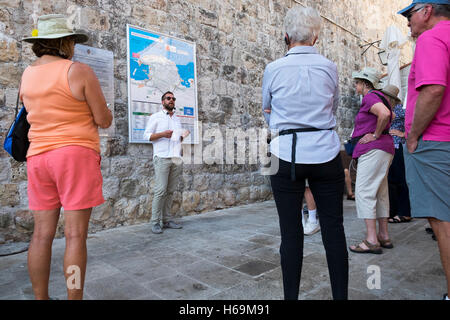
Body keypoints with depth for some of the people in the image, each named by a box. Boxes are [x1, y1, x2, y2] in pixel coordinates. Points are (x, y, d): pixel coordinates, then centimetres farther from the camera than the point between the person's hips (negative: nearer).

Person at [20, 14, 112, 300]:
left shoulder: (27, 76, 13)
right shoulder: (80, 71, -6)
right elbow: (104, 120, -6)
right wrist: (104, 112, 14)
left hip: (38, 156, 6)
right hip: (76, 155, -6)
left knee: (42, 234, 10)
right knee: (76, 235, -3)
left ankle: (41, 298, 19)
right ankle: (74, 298, 5)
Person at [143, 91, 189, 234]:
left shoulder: (177, 119, 24)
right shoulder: (156, 117, 9)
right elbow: (147, 135, 2)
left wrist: (183, 136, 6)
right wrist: (162, 134, -14)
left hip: (176, 158, 5)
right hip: (162, 158, -5)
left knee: (170, 191, 3)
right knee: (161, 190, -11)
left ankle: (166, 220, 8)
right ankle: (155, 222, -4)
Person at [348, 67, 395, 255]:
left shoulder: (370, 97, -9)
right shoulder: (378, 97, 21)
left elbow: (384, 114, -28)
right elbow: (390, 115, 34)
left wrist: (376, 135, -17)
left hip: (373, 148, -11)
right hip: (383, 149, 11)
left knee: (364, 190, -12)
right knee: (380, 193, 11)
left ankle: (371, 240, -12)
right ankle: (384, 237, 16)